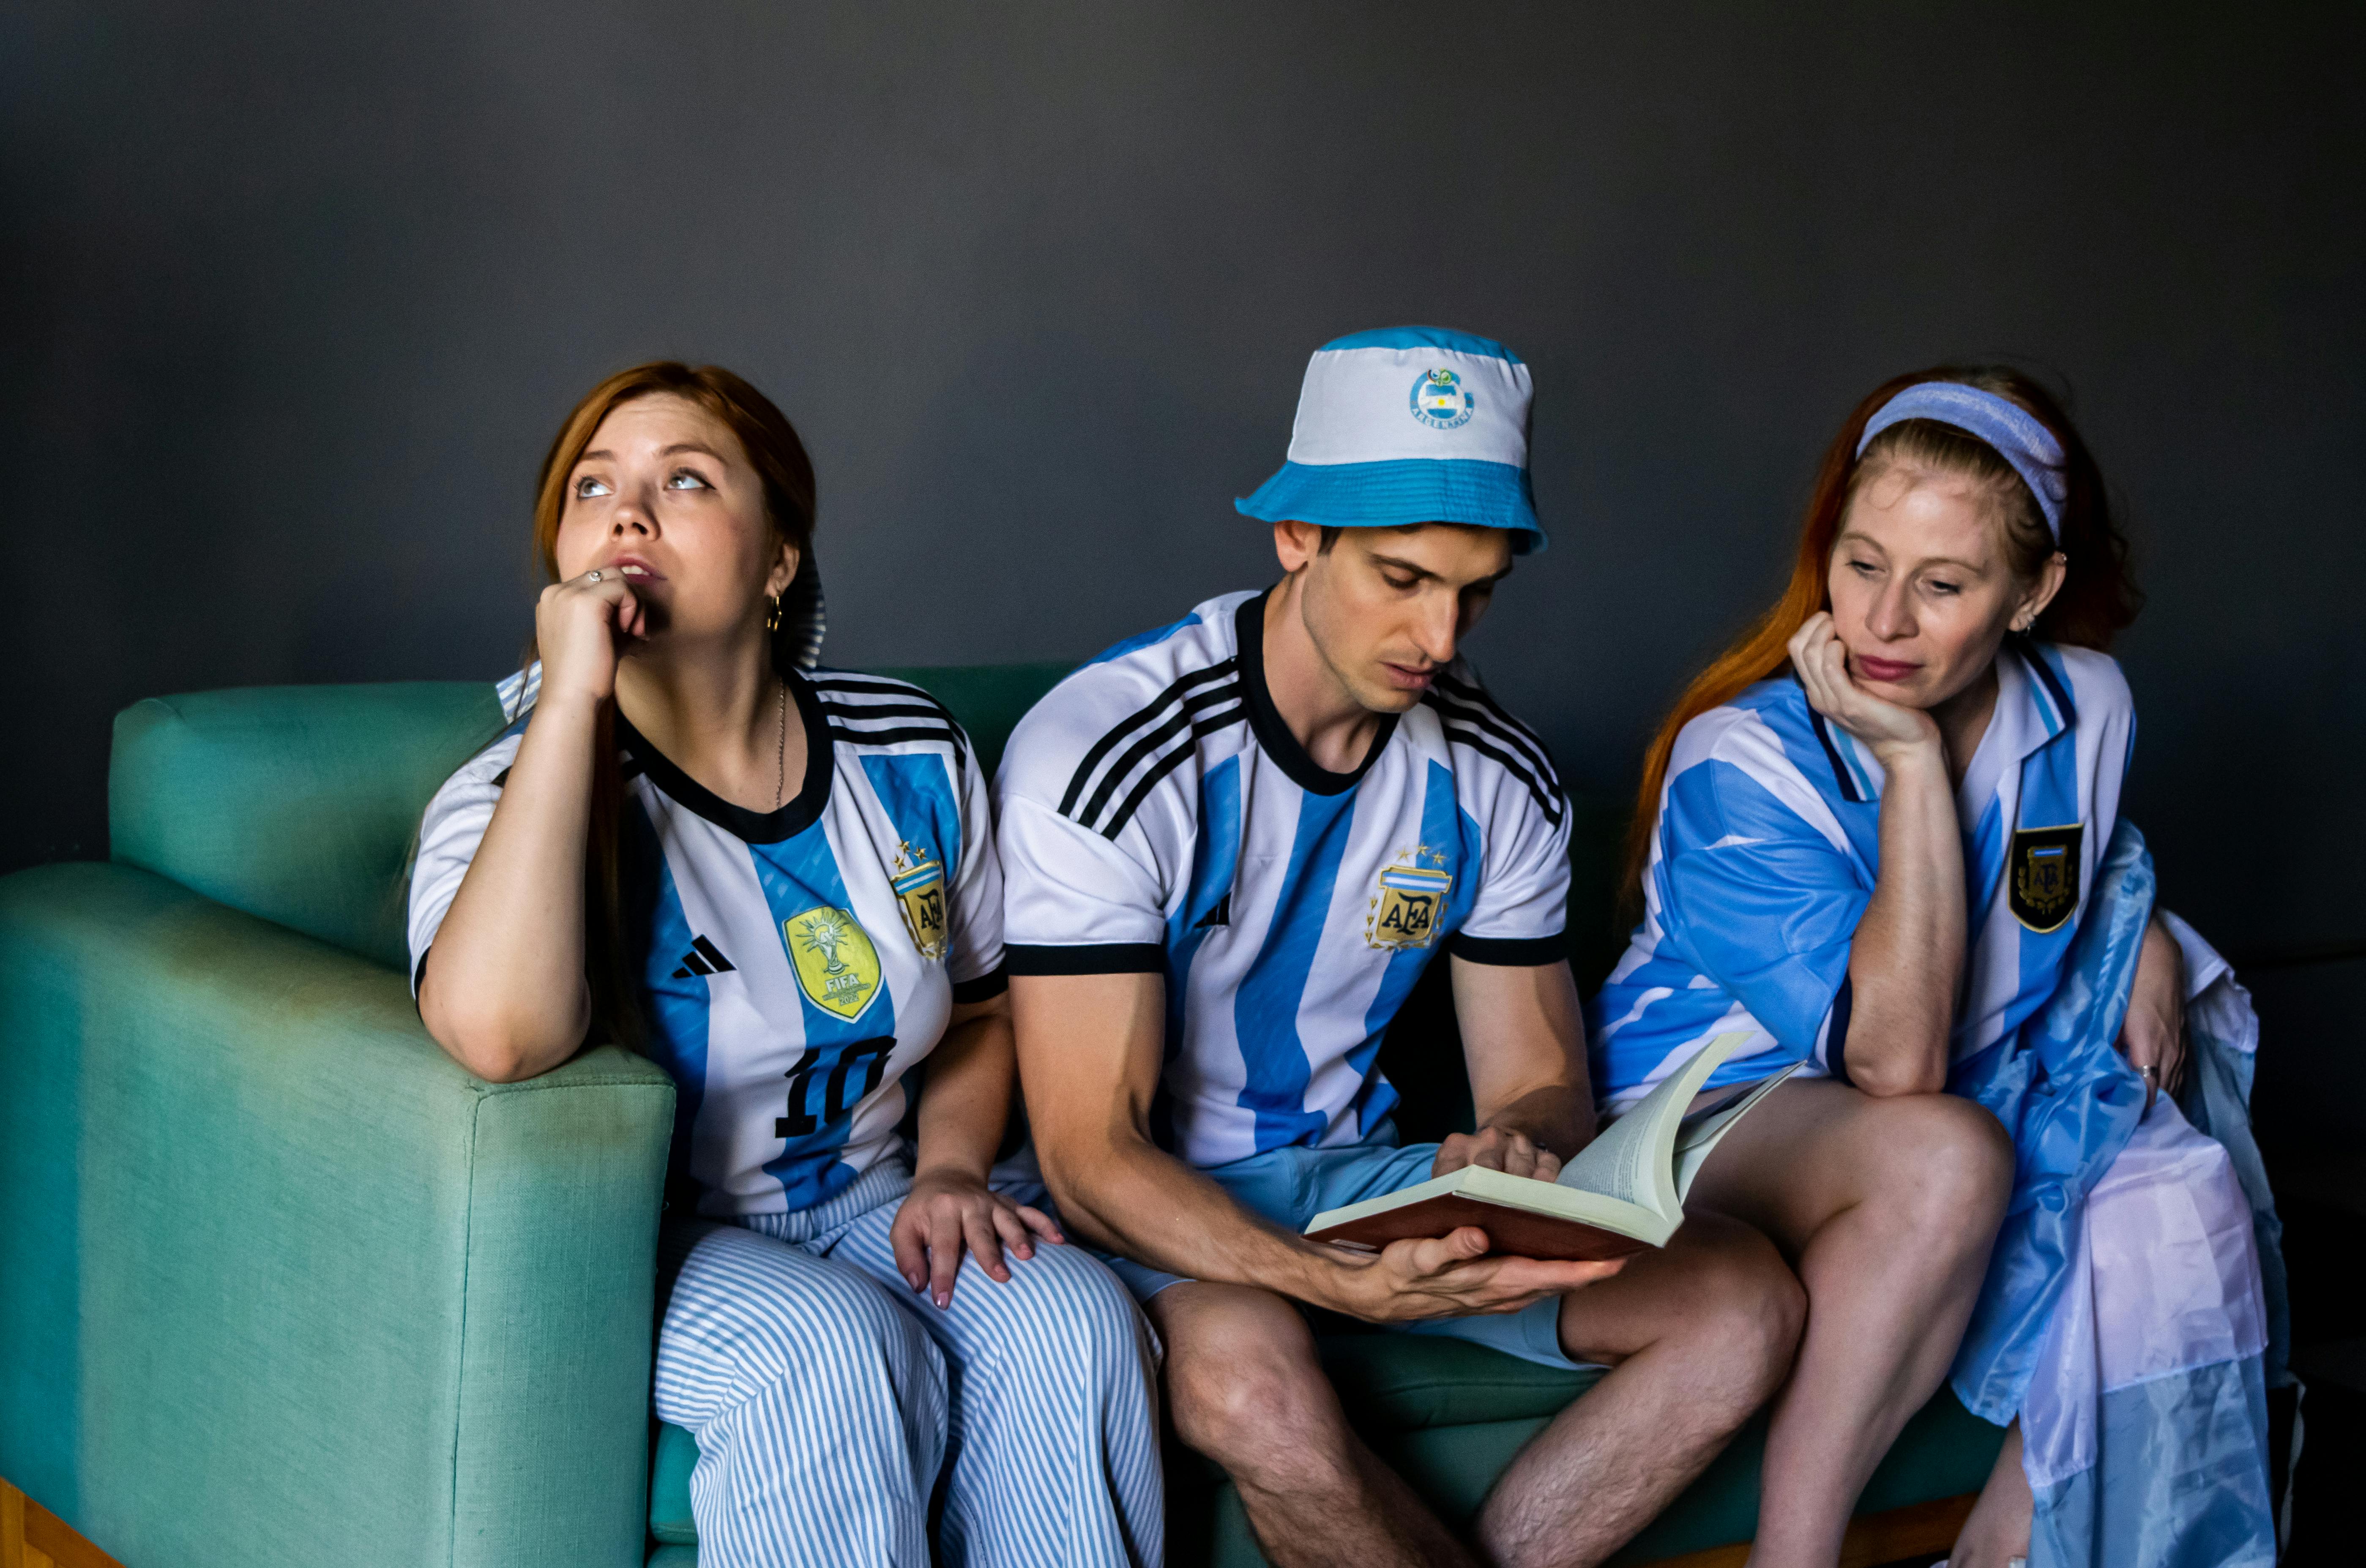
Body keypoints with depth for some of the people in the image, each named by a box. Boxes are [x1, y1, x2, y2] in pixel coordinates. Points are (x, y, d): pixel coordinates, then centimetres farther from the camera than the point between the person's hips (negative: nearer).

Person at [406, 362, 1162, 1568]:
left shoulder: (912, 755, 3)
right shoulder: (513, 797, -10)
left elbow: (979, 1013, 19)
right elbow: (497, 1033, -35)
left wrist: (949, 1172, -3)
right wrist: (571, 695, -30)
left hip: (865, 1210, 4)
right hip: (643, 1242, -4)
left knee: (1071, 1322, -25)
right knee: (837, 1353, -33)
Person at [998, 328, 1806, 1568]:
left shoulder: (1497, 777, -1)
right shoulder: (1103, 757, -19)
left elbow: (1540, 1079, 6)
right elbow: (1091, 1156, -22)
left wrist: (1515, 1146, -21)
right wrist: (1348, 1285, -39)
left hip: (1355, 1171, 6)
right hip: (1156, 1208, -5)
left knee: (1743, 1298, -12)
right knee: (1248, 1375, -39)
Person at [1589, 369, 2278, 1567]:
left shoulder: (2083, 712, -3)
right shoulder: (1740, 762, -21)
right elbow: (1895, 1062, -28)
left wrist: (2144, 936, 0)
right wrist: (1912, 761, -29)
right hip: (1718, 1102, -5)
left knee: (2173, 1196, -24)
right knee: (1944, 1157, -37)